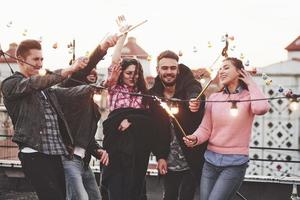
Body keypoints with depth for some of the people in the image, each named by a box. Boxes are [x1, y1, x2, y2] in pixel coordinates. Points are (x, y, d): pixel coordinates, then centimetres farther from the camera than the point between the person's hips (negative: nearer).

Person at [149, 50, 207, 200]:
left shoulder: (188, 86, -12)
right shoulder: (153, 95, -3)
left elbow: (195, 91, -36)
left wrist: (195, 102, -59)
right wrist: (160, 156, -3)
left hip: (192, 160, -3)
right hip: (169, 161, 3)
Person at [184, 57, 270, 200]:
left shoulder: (249, 97, -4)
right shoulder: (214, 98, 6)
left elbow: (261, 108, -28)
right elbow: (205, 129, 3)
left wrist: (251, 84, -12)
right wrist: (195, 139, -19)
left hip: (235, 162, -4)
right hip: (211, 159, 4)